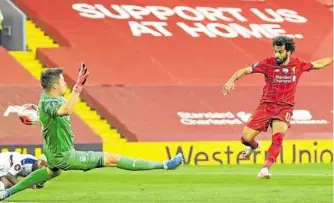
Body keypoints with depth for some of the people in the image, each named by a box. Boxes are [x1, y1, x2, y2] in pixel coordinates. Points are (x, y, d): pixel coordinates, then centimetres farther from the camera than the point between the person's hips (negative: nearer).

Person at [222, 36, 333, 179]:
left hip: (285, 107, 0)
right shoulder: (268, 64, -7)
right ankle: (253, 146, 37)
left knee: (278, 136, -29)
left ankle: (265, 169, -29)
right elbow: (244, 71, -6)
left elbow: (318, 64, 18)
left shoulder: (298, 65, 0)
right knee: (246, 138, -2)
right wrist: (231, 81, -22)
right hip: (266, 105, 1)